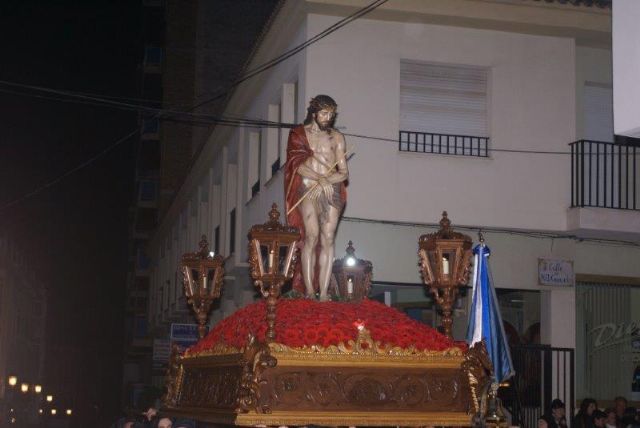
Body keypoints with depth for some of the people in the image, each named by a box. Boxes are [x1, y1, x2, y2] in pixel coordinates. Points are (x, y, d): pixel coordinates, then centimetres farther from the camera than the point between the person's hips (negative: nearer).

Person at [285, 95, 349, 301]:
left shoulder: (337, 137, 16)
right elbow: (299, 166, -3)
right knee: (312, 235, -16)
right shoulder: (299, 134, 10)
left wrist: (327, 181, -7)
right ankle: (309, 290, -18)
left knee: (327, 238, -8)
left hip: (332, 191, 2)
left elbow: (344, 173, 11)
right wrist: (321, 180, -13)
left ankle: (324, 293, -11)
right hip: (307, 189, -2)